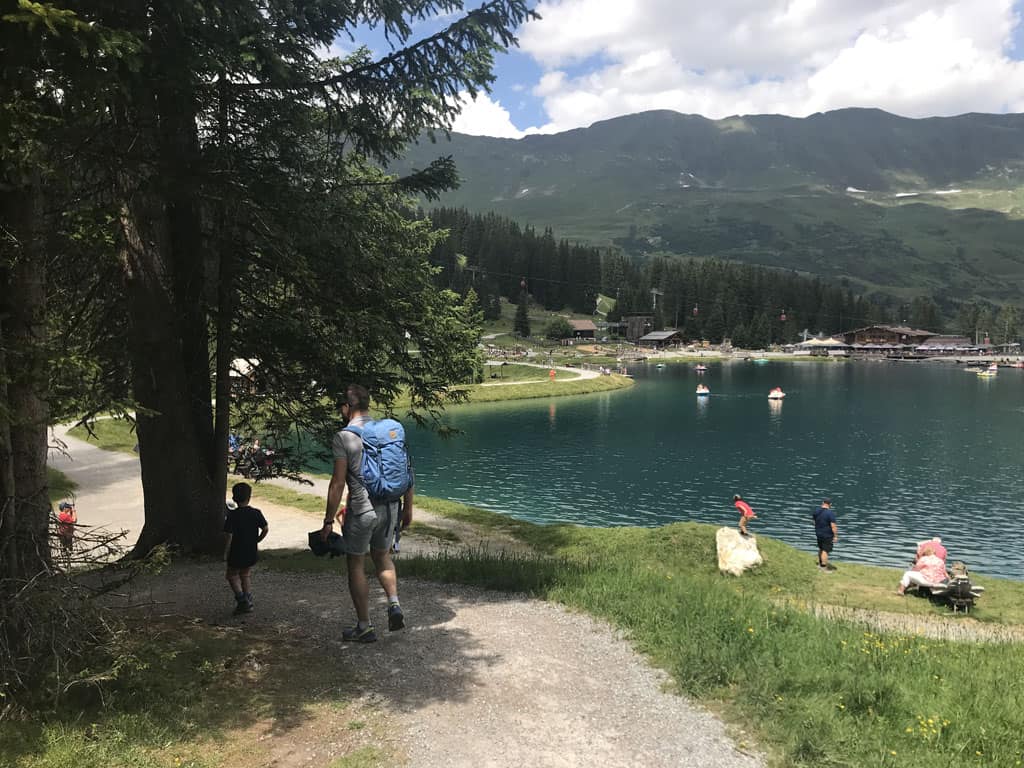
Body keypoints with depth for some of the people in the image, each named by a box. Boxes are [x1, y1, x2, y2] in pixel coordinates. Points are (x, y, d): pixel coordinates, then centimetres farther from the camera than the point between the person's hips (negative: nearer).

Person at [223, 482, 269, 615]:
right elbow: (266, 529, -4)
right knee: (246, 575, 21)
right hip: (251, 553, 4)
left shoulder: (232, 515, -15)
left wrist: (225, 553, -5)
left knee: (232, 575, 15)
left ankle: (241, 599, -2)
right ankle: (248, 602, 18)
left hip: (236, 554, -4)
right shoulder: (256, 513, -5)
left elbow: (229, 536, -15)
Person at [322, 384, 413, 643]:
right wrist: (407, 507, 16)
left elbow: (338, 483, -13)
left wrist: (329, 520, -5)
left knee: (356, 565, 11)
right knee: (382, 556, 25)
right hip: (390, 507, 5)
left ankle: (364, 627, 17)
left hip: (361, 511, -5)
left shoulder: (343, 437, -11)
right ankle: (394, 605, 8)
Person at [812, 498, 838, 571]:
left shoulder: (816, 511, 0)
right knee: (825, 550, 1)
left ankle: (820, 563, 34)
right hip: (827, 535, -7)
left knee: (821, 549, 21)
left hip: (818, 533, 7)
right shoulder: (830, 513, -22)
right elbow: (833, 526, -23)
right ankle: (824, 566, 6)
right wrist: (835, 536, -13)